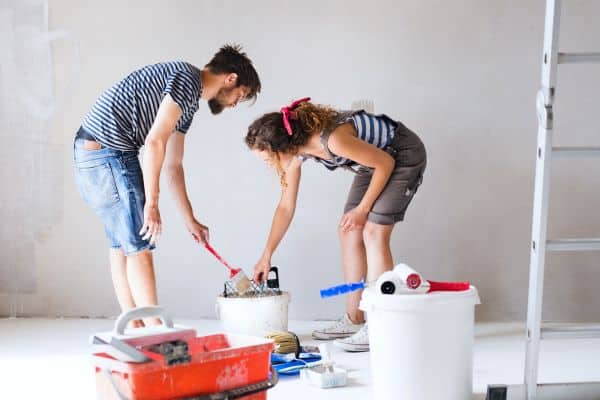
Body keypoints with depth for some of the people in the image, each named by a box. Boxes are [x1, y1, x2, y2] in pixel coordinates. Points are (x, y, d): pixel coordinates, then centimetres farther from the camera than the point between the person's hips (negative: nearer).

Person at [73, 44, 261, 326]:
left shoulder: (188, 101, 18)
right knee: (139, 245, -6)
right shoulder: (188, 79, -12)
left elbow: (172, 166, 23)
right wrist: (152, 205, -18)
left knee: (121, 244, 14)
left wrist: (190, 220, 25)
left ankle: (134, 329, 21)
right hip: (108, 152, -11)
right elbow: (155, 142, -21)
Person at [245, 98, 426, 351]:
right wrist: (266, 255, 2)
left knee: (373, 233, -16)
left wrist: (363, 209, -16)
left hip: (403, 156, -8)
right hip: (376, 160, 8)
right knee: (349, 232, 4)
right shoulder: (296, 150, -11)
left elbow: (385, 163, -23)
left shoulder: (333, 139, -37)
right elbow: (286, 207, 0)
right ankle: (354, 320, 12)